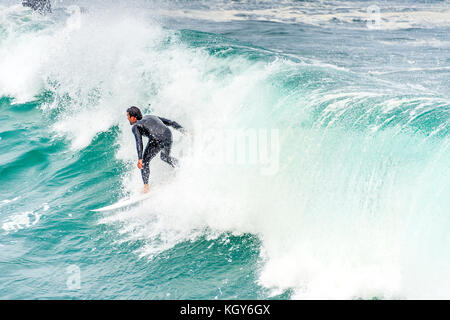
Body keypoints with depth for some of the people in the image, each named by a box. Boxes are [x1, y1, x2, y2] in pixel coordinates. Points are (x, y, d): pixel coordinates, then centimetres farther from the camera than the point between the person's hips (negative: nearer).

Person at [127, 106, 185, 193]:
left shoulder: (135, 126, 14)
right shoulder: (151, 117, 33)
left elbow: (139, 142, -4)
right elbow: (171, 122, 28)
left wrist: (140, 159, -13)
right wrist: (184, 132, 28)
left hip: (157, 140, -6)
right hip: (168, 136, 6)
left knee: (145, 162, 13)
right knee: (165, 157, 32)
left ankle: (146, 186, 4)